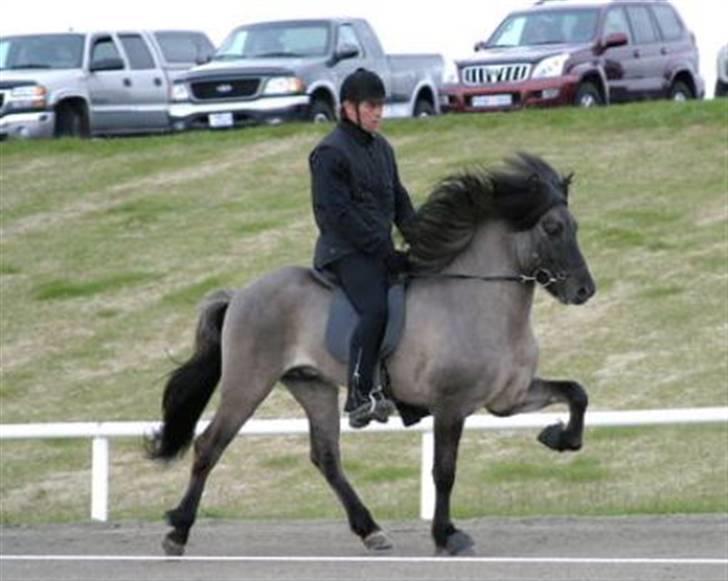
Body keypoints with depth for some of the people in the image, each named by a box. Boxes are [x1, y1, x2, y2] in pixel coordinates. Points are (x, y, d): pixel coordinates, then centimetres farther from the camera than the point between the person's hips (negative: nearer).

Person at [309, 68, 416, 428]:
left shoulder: (381, 148, 16)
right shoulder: (331, 153, -10)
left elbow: (400, 201, 20)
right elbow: (339, 213, -16)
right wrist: (385, 251, -19)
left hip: (379, 249, 9)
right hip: (346, 251, -9)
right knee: (375, 309, -28)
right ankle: (359, 398, -27)